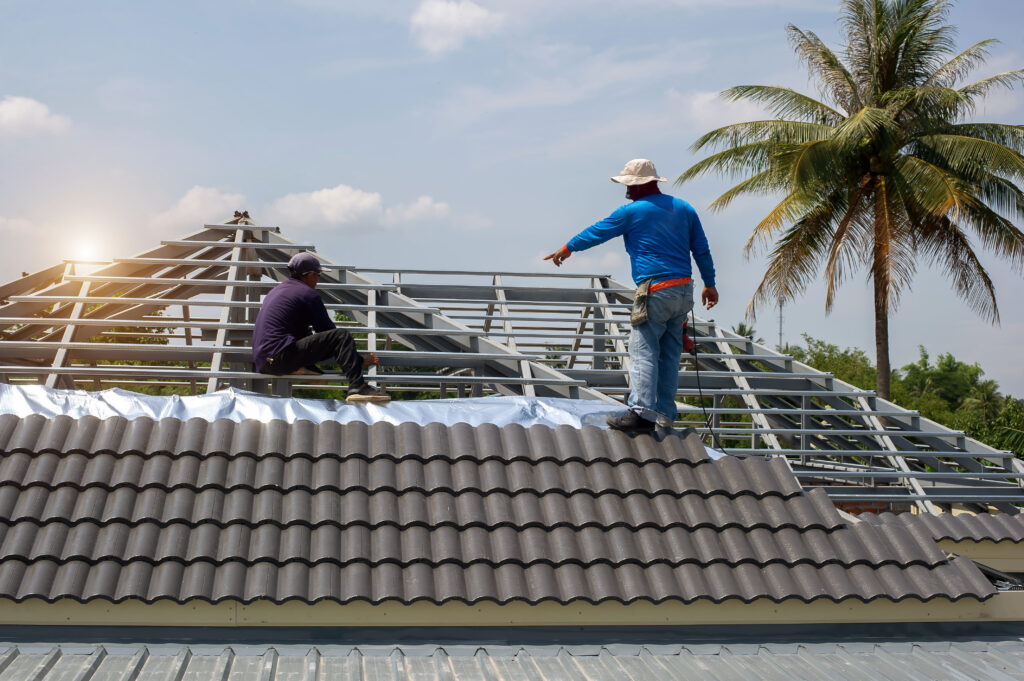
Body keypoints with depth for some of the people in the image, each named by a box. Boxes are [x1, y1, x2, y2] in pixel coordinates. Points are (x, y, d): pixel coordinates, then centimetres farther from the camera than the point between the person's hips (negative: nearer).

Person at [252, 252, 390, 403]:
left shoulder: (278, 289, 23)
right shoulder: (308, 294, -2)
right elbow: (328, 332, -1)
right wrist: (360, 360, 6)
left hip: (261, 364, 9)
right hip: (280, 359, -9)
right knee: (342, 335, -13)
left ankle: (306, 367, 8)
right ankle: (357, 388, -24)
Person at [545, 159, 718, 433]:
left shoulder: (632, 211, -2)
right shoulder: (683, 208, 15)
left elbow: (596, 232, 9)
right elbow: (702, 250, 17)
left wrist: (566, 249, 23)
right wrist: (710, 284, 25)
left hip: (657, 291, -7)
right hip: (684, 291, 7)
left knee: (643, 350, -10)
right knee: (669, 353, 11)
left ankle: (642, 412, -21)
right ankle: (665, 414, 12)